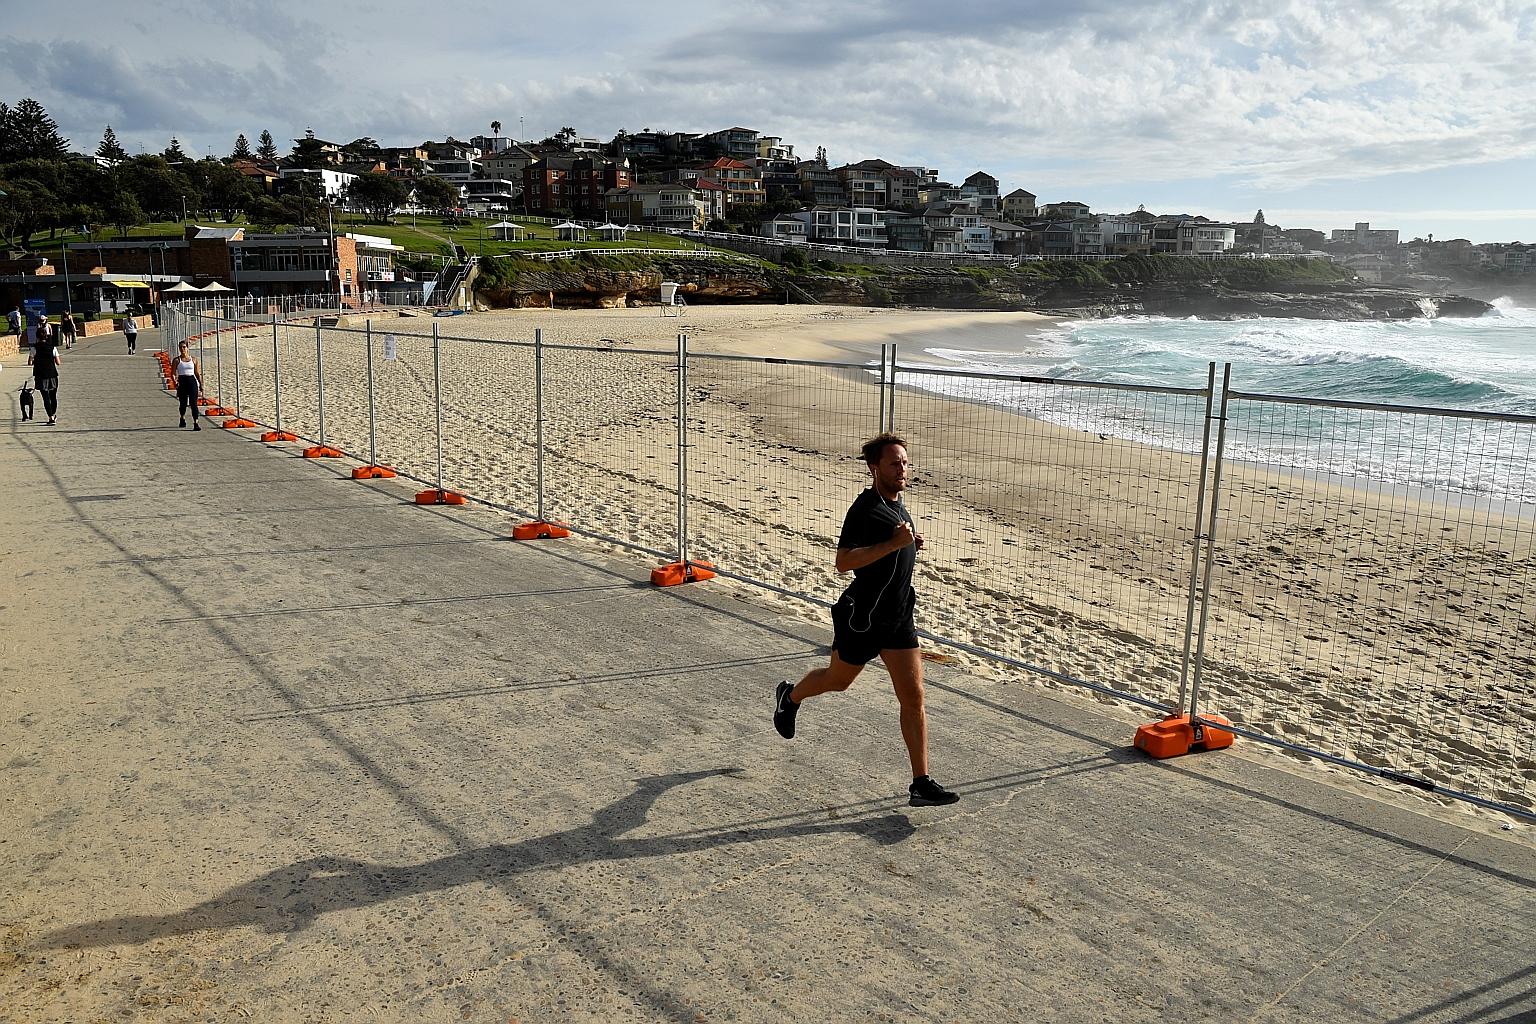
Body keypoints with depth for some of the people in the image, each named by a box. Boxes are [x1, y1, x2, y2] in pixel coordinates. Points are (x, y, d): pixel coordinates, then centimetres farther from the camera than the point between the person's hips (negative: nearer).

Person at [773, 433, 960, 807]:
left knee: (913, 697, -1)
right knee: (838, 680, 17)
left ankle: (921, 783, 4)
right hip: (863, 618, -7)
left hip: (898, 618, 7)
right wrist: (893, 543, -33)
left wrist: (909, 544, 8)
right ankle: (790, 696, 49)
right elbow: (843, 561, -30)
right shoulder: (865, 509, -20)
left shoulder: (896, 503, 8)